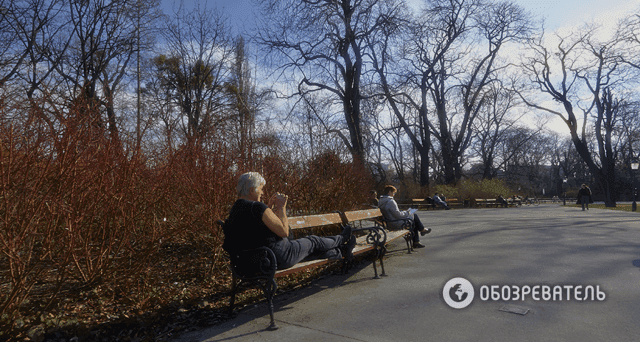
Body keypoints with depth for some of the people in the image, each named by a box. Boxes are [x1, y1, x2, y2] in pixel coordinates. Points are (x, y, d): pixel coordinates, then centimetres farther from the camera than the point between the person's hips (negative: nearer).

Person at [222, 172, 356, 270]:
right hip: (278, 258, -9)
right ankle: (341, 239, 42)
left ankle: (341, 251, 42)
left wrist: (270, 206, 12)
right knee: (313, 242, 15)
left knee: (310, 250, 24)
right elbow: (284, 232, -21)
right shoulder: (257, 207, -26)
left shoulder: (236, 208, 4)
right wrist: (282, 207, -11)